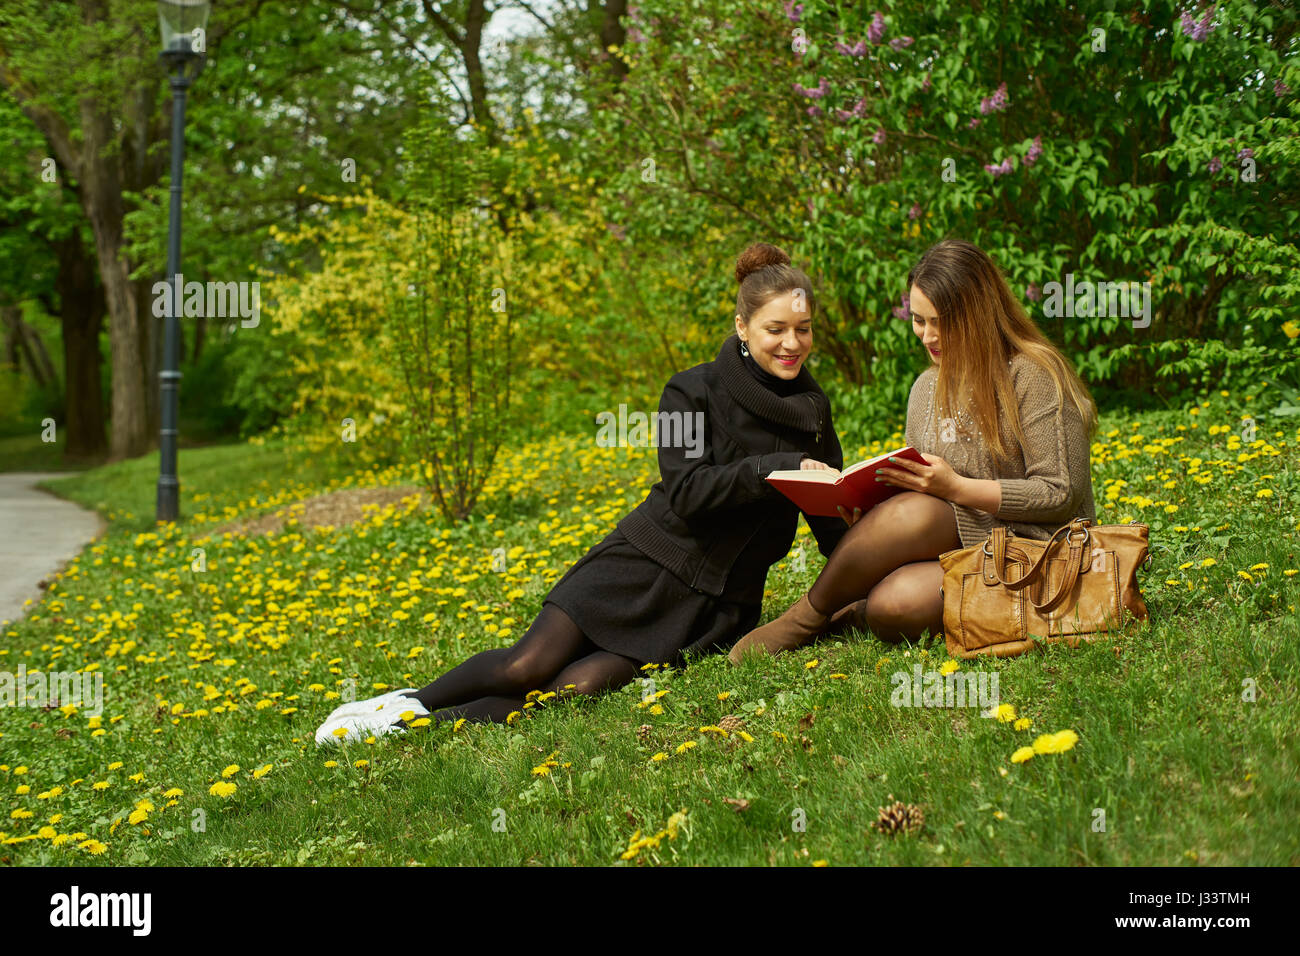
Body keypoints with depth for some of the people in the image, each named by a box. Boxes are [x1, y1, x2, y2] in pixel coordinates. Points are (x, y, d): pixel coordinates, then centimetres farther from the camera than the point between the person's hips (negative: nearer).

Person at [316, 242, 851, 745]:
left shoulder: (811, 407, 7)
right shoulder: (693, 392, -5)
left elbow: (832, 519, 10)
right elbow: (688, 492, -17)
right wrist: (776, 469, -28)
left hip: (718, 602, 2)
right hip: (643, 564, -1)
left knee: (577, 687, -19)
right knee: (528, 666, -17)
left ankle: (420, 723, -12)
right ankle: (413, 701, 7)